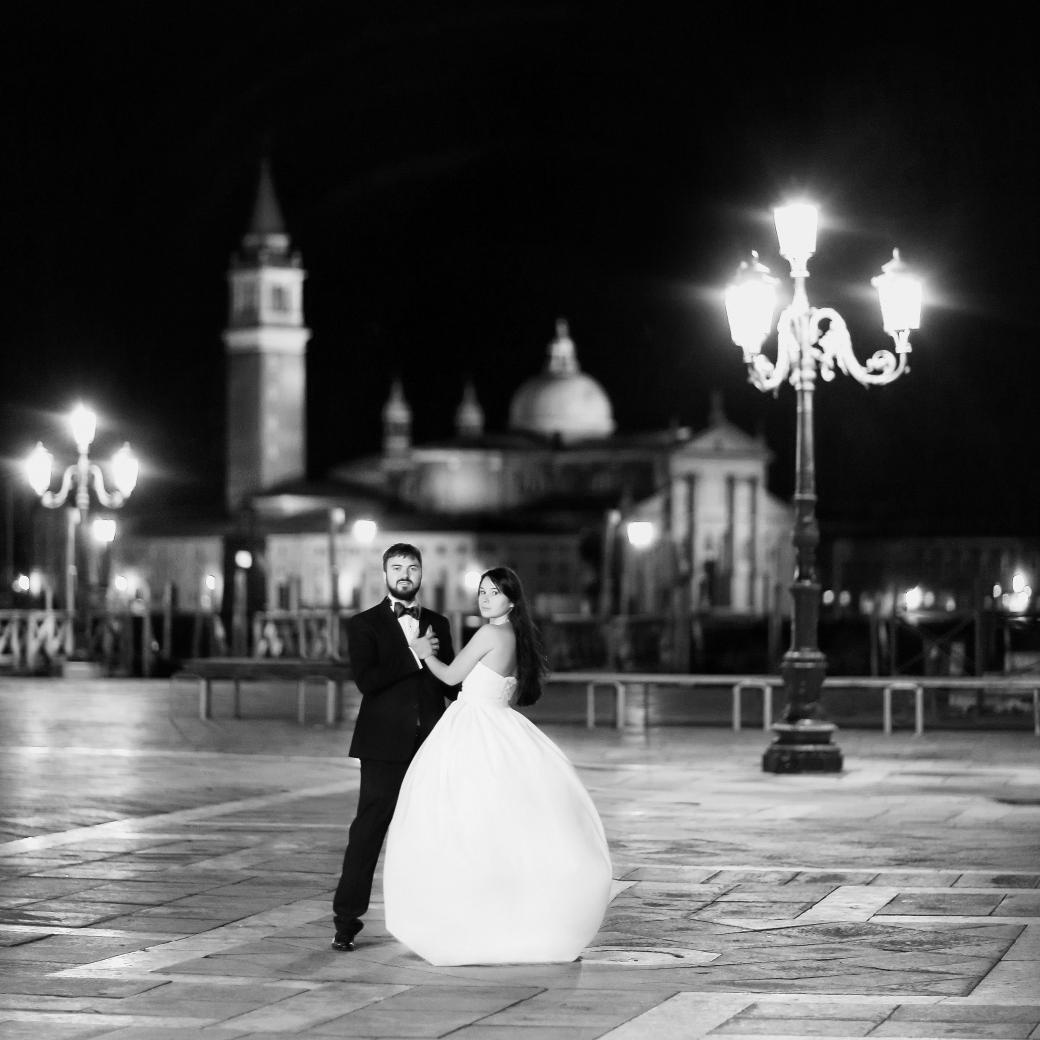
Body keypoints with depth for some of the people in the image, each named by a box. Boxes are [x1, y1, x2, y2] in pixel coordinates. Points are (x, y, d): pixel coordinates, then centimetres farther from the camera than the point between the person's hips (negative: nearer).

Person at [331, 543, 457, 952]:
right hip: (386, 745, -4)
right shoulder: (364, 625, 2)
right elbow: (366, 680, -12)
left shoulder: (438, 624, 15)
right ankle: (346, 920, -1)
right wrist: (414, 655, -14)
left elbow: (451, 681, 19)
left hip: (431, 745, 4)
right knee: (368, 830, -5)